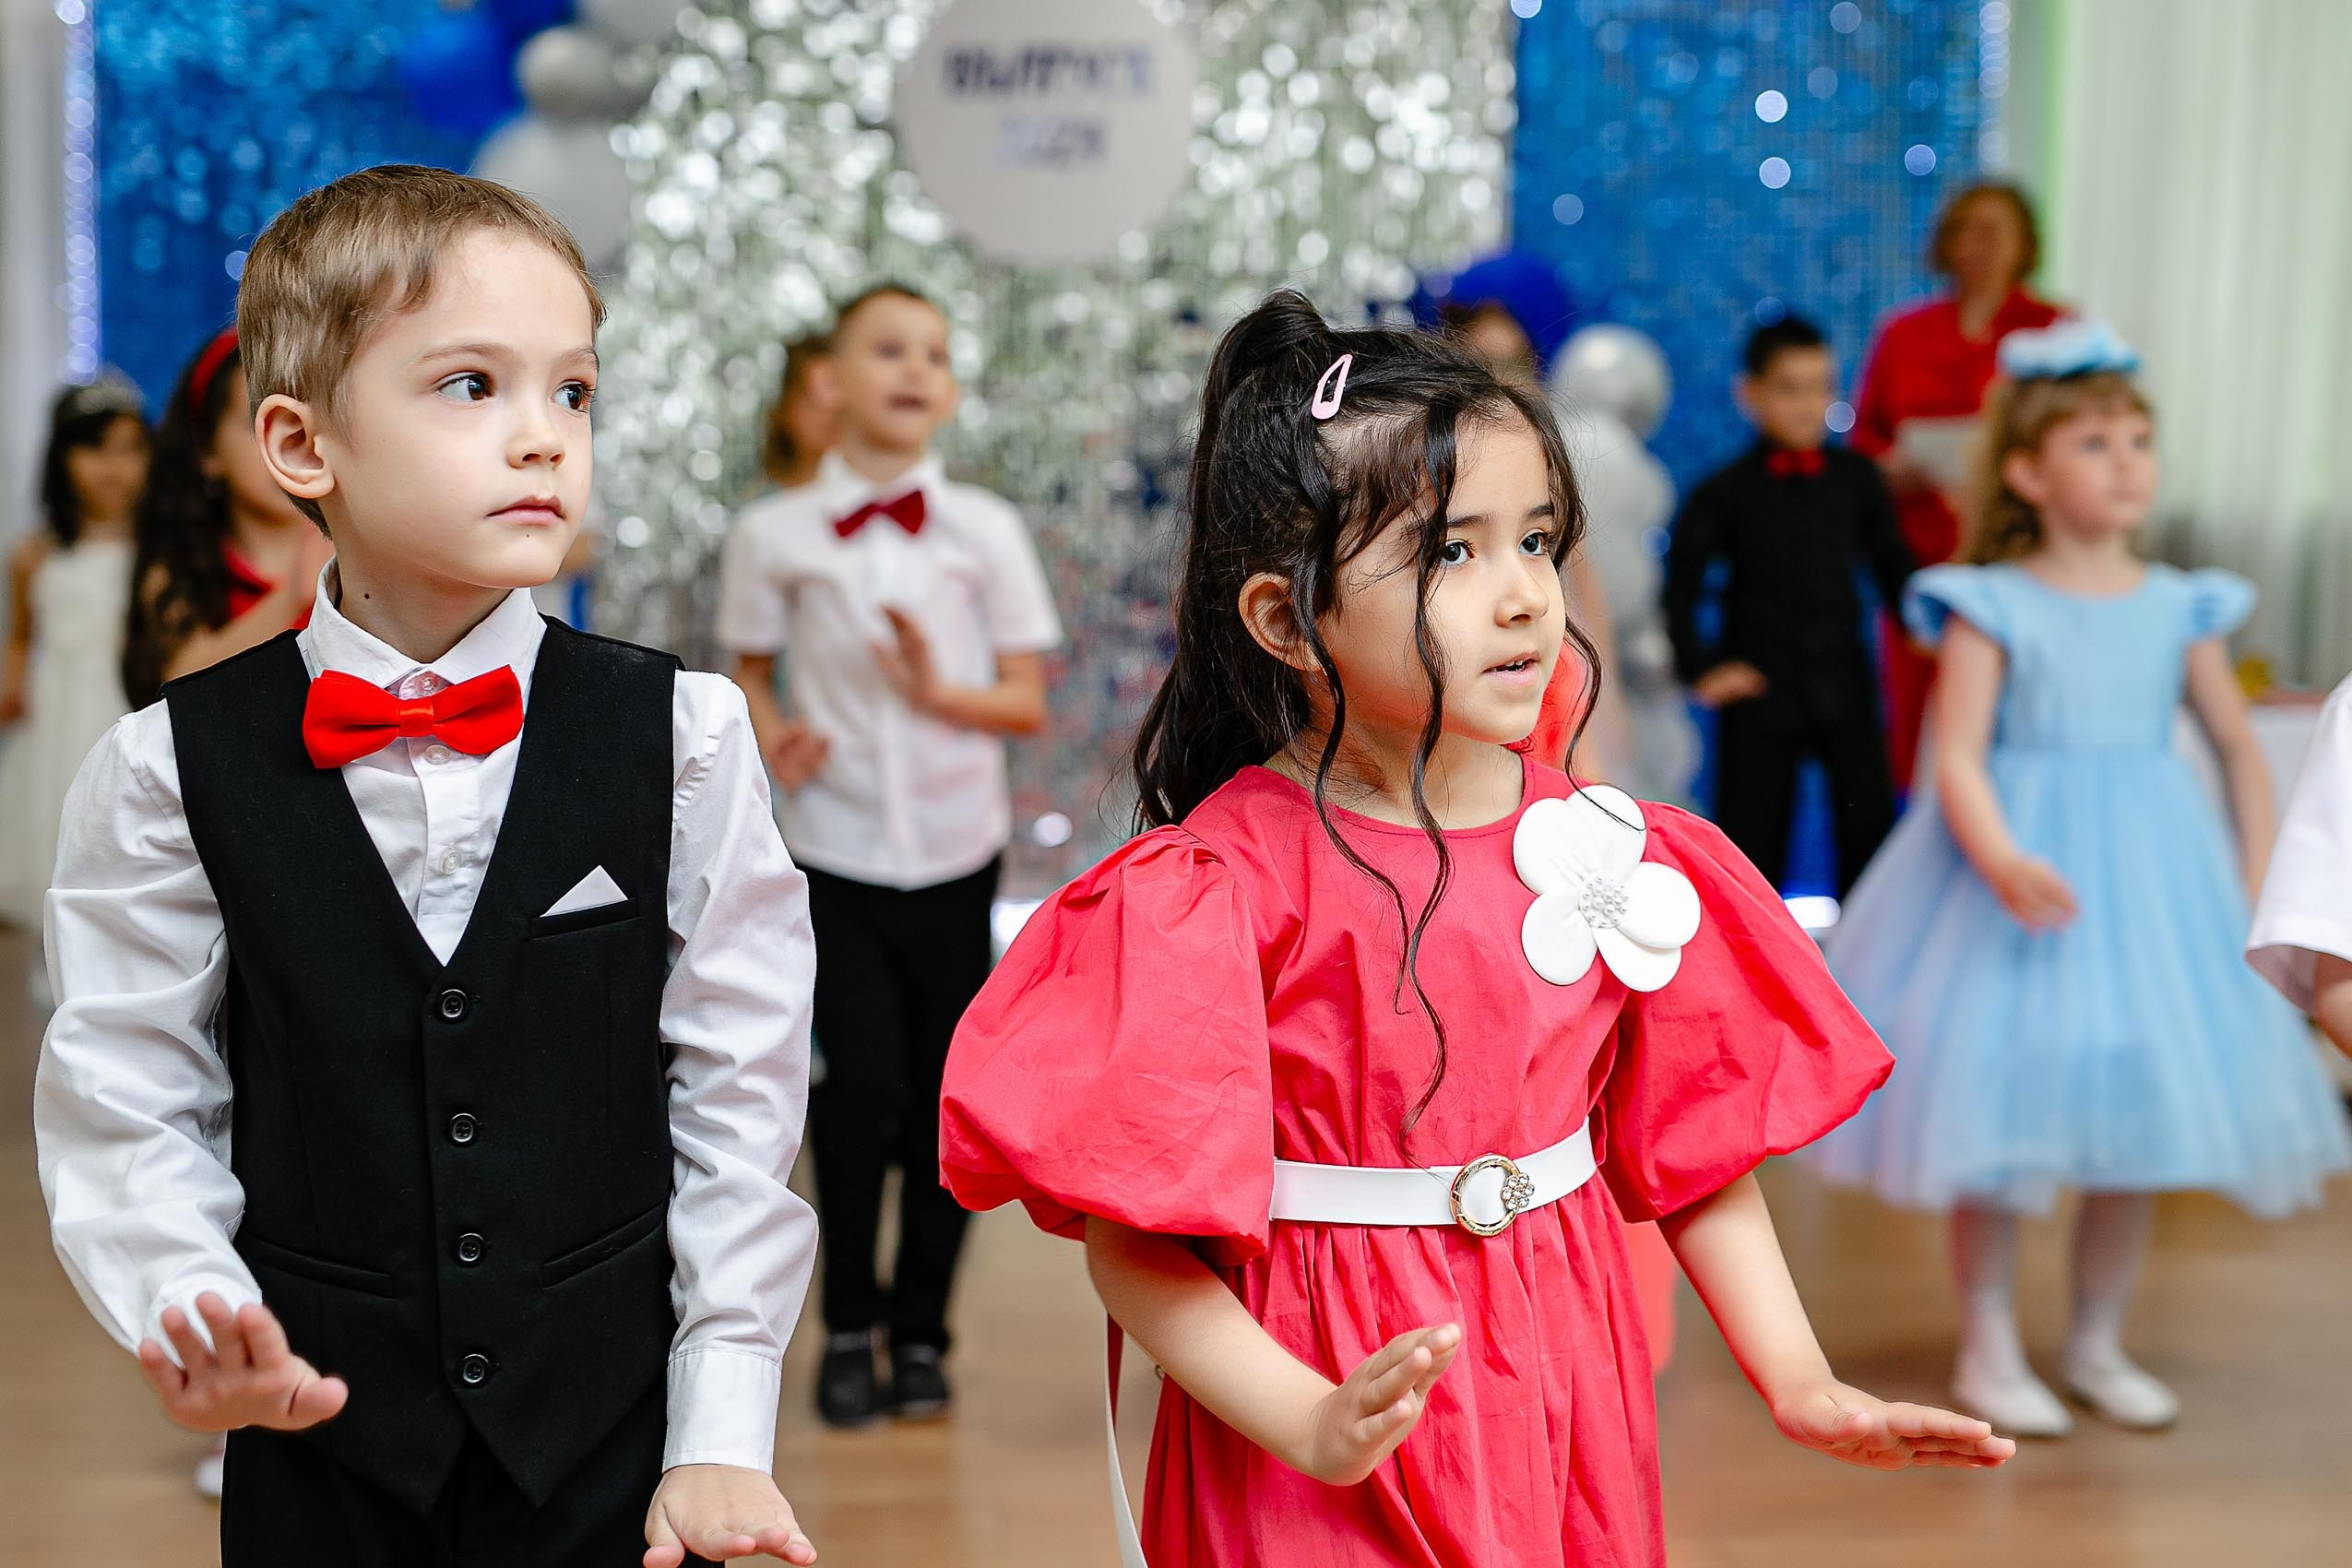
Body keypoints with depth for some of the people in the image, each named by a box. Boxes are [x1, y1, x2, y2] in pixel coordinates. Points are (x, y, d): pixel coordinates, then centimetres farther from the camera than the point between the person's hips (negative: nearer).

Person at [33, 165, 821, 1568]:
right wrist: (188, 1309, -18)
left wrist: (723, 1432, -6)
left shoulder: (682, 739, -6)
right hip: (321, 1431, 0)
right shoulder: (180, 771, -6)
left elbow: (739, 1099, -4)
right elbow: (128, 1108, -1)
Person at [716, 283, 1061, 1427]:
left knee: (944, 1096, 4)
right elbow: (748, 667, 12)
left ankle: (920, 1333, 21)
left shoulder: (984, 529, 0)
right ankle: (849, 1327, 10)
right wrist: (773, 735, -8)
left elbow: (1028, 704, 1)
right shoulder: (777, 532, -1)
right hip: (837, 852, -1)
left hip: (957, 853, 1)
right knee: (860, 1083, -11)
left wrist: (940, 692, -17)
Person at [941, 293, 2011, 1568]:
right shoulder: (1221, 887, -15)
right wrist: (1314, 1427, -24)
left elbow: (1694, 1145, 7)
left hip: (1564, 1418, 4)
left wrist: (1801, 1386, 1)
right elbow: (1130, 1238, -15)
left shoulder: (1606, 851, -1)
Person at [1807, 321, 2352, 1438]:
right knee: (1998, 1131, 0)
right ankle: (1988, 1351, 16)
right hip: (2017, 858, -4)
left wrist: (2254, 882, 5)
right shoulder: (1991, 606, -7)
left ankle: (2097, 1345, 25)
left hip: (2149, 878, 4)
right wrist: (2003, 861, -30)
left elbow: (2239, 746, 13)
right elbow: (1957, 757, -14)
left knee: (2135, 1127, 9)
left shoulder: (2177, 610, 5)